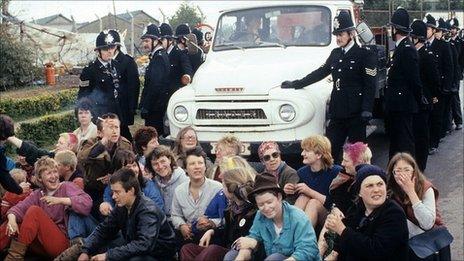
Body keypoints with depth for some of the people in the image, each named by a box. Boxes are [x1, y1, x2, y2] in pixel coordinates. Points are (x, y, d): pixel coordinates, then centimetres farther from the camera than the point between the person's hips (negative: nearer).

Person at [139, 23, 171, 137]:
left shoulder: (158, 58, -16)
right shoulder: (162, 55, 15)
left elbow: (155, 86, -22)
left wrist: (145, 107, -19)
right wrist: (144, 105, 19)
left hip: (155, 107, -10)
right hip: (159, 106, 10)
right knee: (159, 131, 15)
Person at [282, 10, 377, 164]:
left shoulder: (365, 55, -4)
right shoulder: (335, 54, 15)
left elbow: (370, 86, -9)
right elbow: (320, 73, 21)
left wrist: (366, 111, -17)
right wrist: (295, 84, 20)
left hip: (355, 113, -6)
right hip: (337, 111, 6)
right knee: (329, 150, 3)